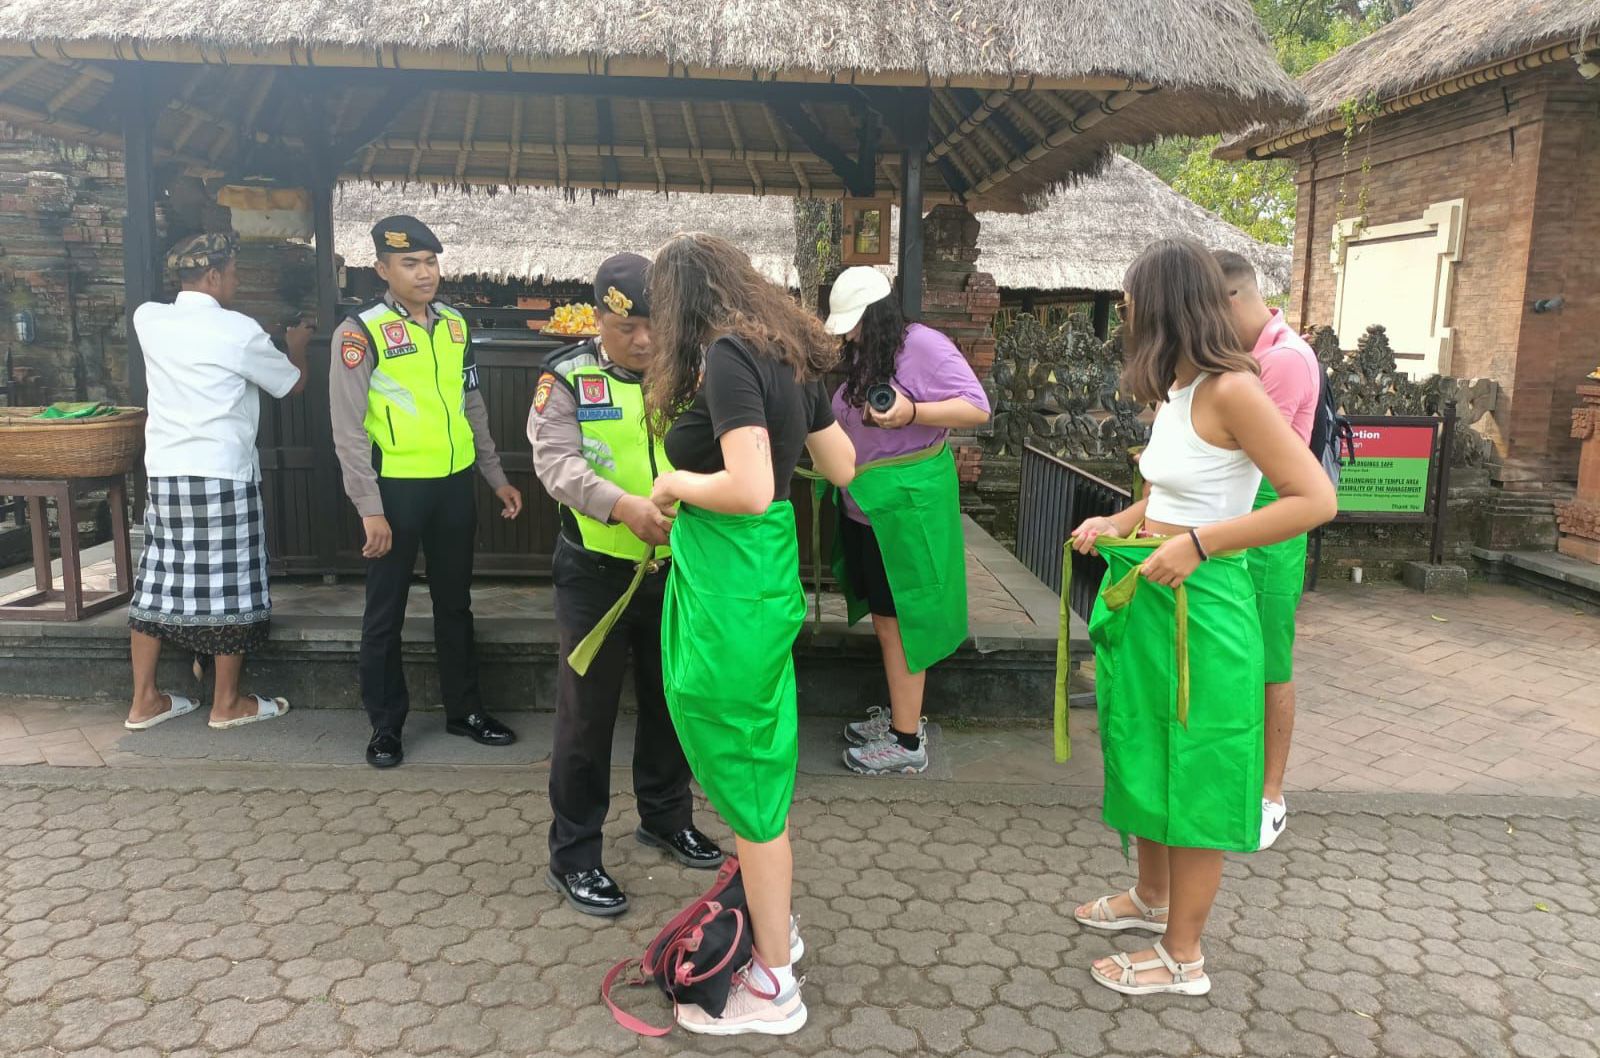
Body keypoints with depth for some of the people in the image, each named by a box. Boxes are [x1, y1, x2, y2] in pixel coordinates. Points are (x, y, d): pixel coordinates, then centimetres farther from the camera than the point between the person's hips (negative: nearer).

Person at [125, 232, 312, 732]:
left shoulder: (148, 319, 5)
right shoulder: (240, 331, -11)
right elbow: (293, 385, 4)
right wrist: (296, 346, 24)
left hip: (164, 472, 6)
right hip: (222, 476, -6)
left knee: (159, 580, 13)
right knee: (228, 586, 4)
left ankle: (144, 700, 20)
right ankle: (227, 703, 14)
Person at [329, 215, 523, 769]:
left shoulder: (455, 324, 7)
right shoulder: (360, 332, -10)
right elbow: (348, 428, -12)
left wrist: (497, 478, 14)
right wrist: (370, 509, -16)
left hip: (455, 485, 5)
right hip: (396, 489, -5)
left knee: (455, 603, 16)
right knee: (385, 612, 8)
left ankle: (464, 709, 31)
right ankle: (386, 725, 23)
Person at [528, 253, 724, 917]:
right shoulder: (567, 379, -6)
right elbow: (557, 464, -19)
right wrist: (624, 505, -37)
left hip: (673, 570, 4)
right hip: (597, 573, -4)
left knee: (671, 699, 18)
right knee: (587, 712, 5)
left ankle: (666, 817, 39)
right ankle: (573, 855, 19)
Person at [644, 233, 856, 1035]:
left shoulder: (726, 356, -16)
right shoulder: (783, 354, 10)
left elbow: (750, 490, -26)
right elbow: (841, 467, 14)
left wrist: (678, 482, -9)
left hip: (726, 585, -9)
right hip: (767, 567, 9)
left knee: (742, 770, 3)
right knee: (762, 753, 21)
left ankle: (772, 987, 19)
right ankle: (773, 924, 40)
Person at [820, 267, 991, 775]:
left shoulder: (923, 346, -12)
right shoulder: (863, 356, 14)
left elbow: (978, 408, -17)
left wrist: (912, 413, -27)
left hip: (907, 504, -8)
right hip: (866, 506, 8)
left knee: (897, 621, -4)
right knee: (885, 618, 14)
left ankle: (907, 742, 5)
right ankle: (900, 713, 27)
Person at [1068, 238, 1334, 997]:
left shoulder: (1230, 390, -18)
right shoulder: (1176, 391, 8)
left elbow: (1316, 499, -21)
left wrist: (1197, 544, -24)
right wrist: (1118, 524, 3)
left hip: (1199, 603, -9)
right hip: (1144, 593, 9)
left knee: (1195, 772, 4)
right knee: (1145, 752, 21)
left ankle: (1183, 957, 19)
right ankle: (1152, 897, 41)